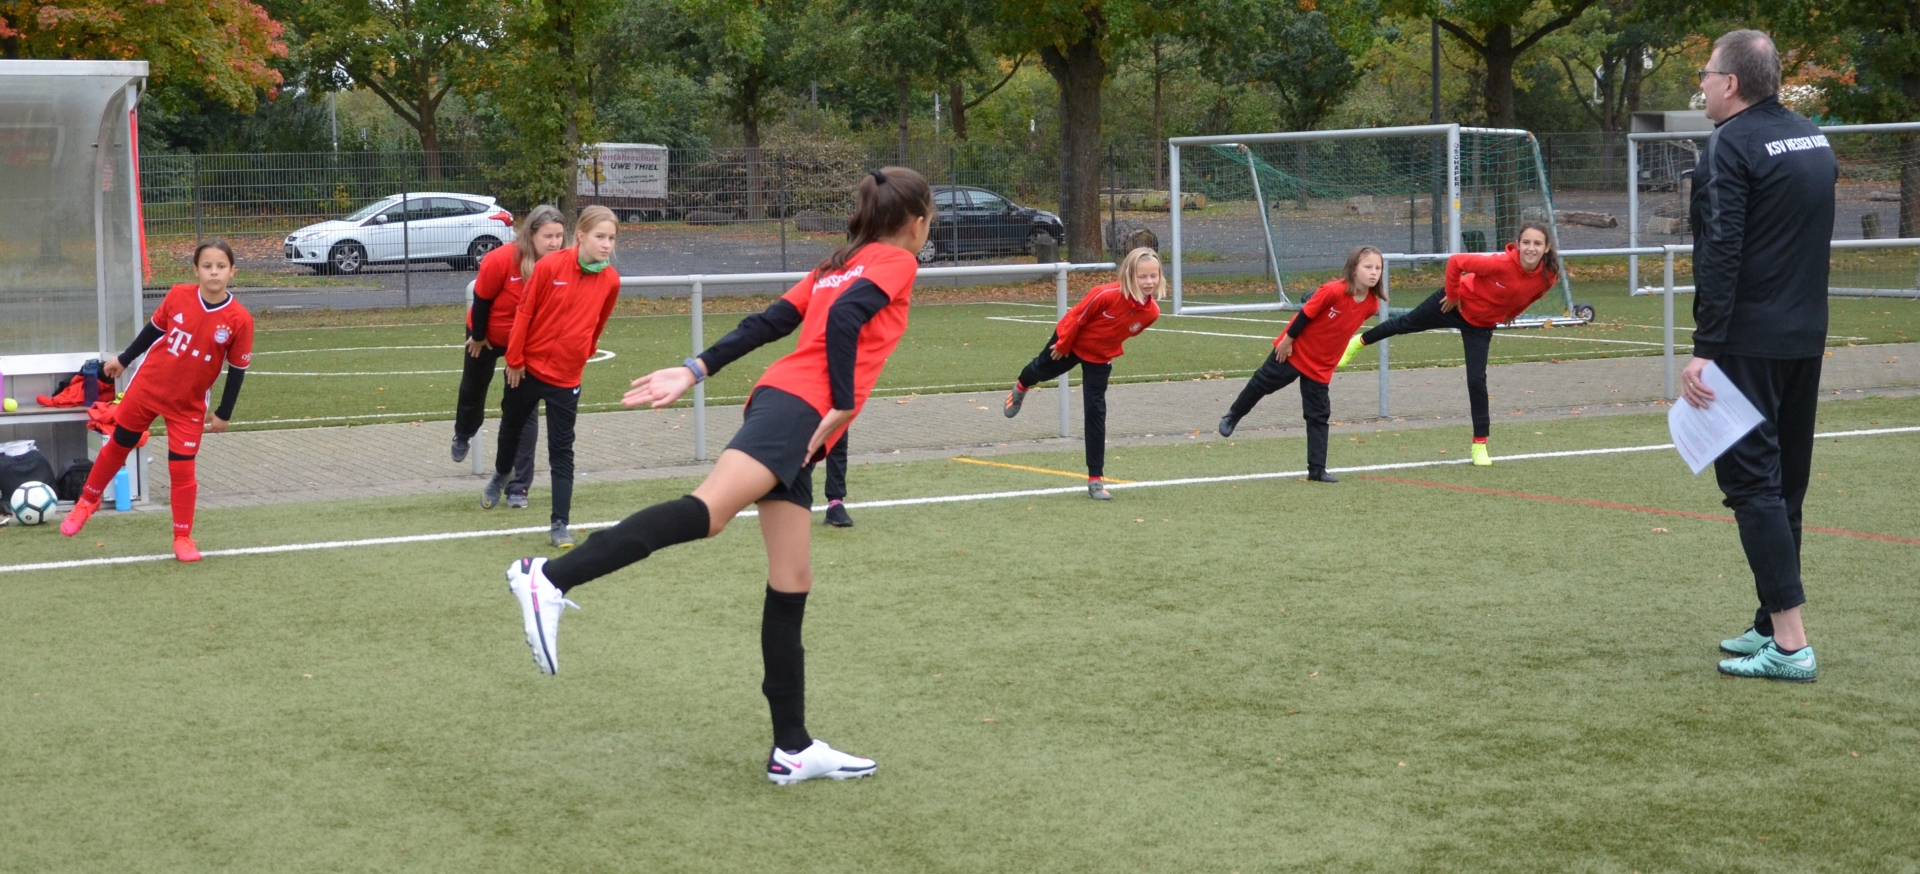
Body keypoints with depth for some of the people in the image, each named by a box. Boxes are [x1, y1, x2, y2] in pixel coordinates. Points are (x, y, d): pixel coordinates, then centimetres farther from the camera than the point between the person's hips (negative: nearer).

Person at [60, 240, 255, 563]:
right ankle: (88, 501, 41)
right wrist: (123, 360, 15)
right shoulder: (178, 295, -14)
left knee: (182, 468, -4)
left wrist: (223, 414, -4)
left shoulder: (240, 319, -19)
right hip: (146, 387, 2)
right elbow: (154, 329, 5)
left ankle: (183, 538, 13)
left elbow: (238, 370, -9)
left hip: (188, 405, -2)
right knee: (117, 447, 17)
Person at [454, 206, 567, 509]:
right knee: (473, 390, 24)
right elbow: (481, 299, -18)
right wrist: (477, 337, -7)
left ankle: (518, 486, 2)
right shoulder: (502, 260, -33)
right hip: (489, 336, -1)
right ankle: (462, 437, 57)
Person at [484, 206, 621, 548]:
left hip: (566, 378, 0)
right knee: (511, 429, 22)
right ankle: (501, 475, 52)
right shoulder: (550, 266, -16)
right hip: (528, 367, 0)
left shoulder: (610, 281, -9)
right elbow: (525, 312, -9)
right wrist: (514, 359, -5)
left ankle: (560, 525, 1)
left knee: (561, 451, -3)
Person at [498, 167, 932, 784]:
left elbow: (768, 322, 20)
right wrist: (841, 408, -13)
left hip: (782, 413, 9)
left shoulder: (841, 265, 29)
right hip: (797, 408, -9)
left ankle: (792, 749, 9)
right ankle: (550, 580, -43)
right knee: (709, 510, -29)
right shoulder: (896, 262, 6)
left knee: (791, 587, 7)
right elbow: (843, 320, -13)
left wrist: (696, 371, 15)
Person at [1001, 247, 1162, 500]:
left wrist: (1111, 349, 5)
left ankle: (1095, 479, 3)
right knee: (1043, 369, 29)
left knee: (1096, 413, -3)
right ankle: (1021, 388, 68)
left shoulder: (1151, 312, -25)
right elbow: (1077, 316, -25)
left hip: (1100, 359, 2)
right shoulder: (1107, 295, -40)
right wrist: (1063, 345, -14)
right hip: (1071, 344, -2)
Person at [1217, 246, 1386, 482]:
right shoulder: (1333, 291, -29)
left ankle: (1317, 470, 10)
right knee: (1262, 384, 13)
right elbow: (1305, 314, -19)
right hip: (1295, 352, -4)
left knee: (1319, 416, 5)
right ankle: (1232, 417, 39)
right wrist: (1287, 340, -12)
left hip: (1321, 366, 4)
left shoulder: (1371, 304, -12)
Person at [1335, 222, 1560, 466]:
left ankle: (1480, 444, 13)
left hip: (1481, 325, 3)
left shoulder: (1547, 277, -22)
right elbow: (1456, 262, -29)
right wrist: (1452, 295, -18)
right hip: (1456, 305, -3)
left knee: (1477, 380, -3)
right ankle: (1359, 342, 50)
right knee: (1407, 323, 21)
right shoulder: (1502, 264, -38)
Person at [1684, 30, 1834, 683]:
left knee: (1751, 480, -8)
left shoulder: (1731, 145, -12)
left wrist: (1705, 349, -19)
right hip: (1806, 340, 9)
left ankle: (1790, 644, -13)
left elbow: (1719, 256, -19)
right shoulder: (1814, 140, 13)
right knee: (1785, 483, 15)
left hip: (1748, 343, -8)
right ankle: (1771, 626, 21)